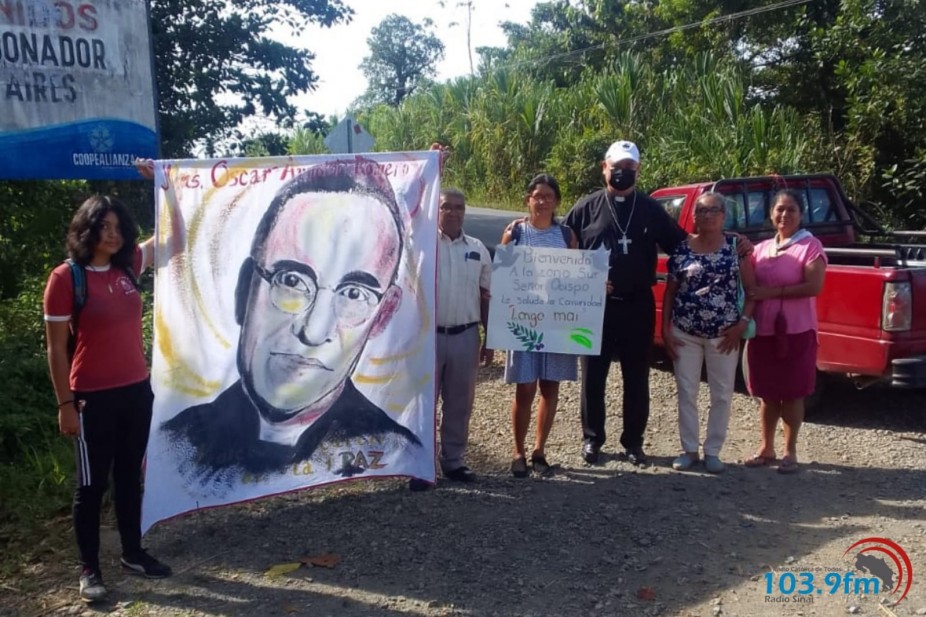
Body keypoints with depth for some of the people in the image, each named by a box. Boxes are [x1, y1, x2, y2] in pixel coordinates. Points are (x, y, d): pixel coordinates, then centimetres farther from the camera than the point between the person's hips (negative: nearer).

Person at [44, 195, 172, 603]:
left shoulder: (127, 265, 4)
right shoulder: (66, 278, -11)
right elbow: (56, 349, -9)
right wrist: (65, 405, -10)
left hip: (137, 391, 6)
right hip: (93, 399, -5)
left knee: (130, 476, 17)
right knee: (92, 484, 7)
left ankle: (133, 554, 31)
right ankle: (89, 569, 21)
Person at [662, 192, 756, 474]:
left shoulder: (736, 247, -2)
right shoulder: (681, 249, 1)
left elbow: (753, 289, 0)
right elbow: (670, 292, 5)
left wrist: (743, 323, -10)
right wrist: (665, 329, -1)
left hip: (724, 334, 0)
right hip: (684, 333, 1)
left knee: (722, 395, 7)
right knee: (686, 392, 7)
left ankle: (712, 451, 22)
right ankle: (689, 449, 20)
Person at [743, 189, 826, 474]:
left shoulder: (810, 246, -6)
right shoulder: (760, 248, 11)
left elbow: (813, 287, -17)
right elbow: (749, 286, 16)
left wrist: (772, 292, -18)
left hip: (796, 331, -5)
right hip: (762, 331, 5)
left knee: (792, 393, 5)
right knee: (768, 393, 12)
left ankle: (790, 452, 17)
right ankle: (766, 448, 23)